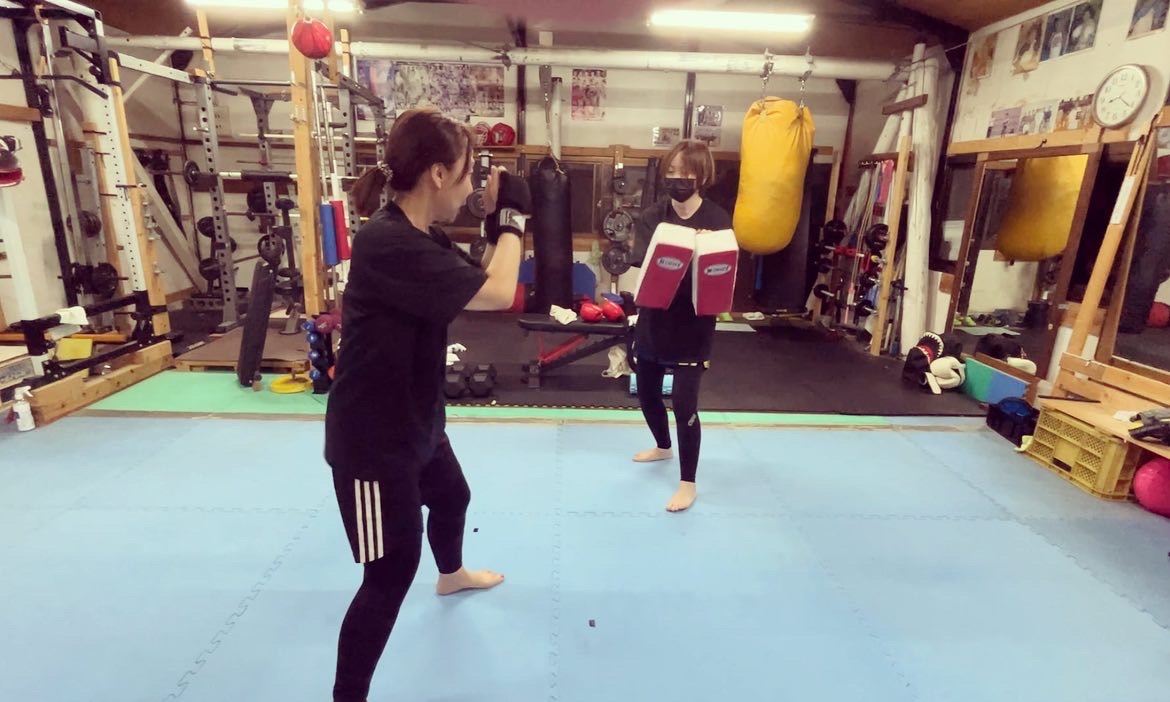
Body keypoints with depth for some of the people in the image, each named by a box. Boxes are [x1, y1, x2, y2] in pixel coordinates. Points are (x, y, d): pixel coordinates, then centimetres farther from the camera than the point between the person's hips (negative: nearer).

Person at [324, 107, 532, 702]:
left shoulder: (420, 238, 3)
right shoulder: (389, 244, -28)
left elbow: (476, 285, 8)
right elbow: (496, 295, -32)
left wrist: (498, 225, -2)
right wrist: (512, 218, -17)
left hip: (414, 421, 10)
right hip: (371, 437, -10)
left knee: (451, 497, 31)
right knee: (392, 571, -1)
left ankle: (451, 574, 63)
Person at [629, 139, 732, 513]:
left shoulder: (717, 220, -9)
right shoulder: (652, 217, -2)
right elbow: (640, 269, -11)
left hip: (693, 327, -4)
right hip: (653, 322, 5)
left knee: (684, 403, -4)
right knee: (647, 394, 19)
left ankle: (688, 483, 17)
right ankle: (664, 447, 50)